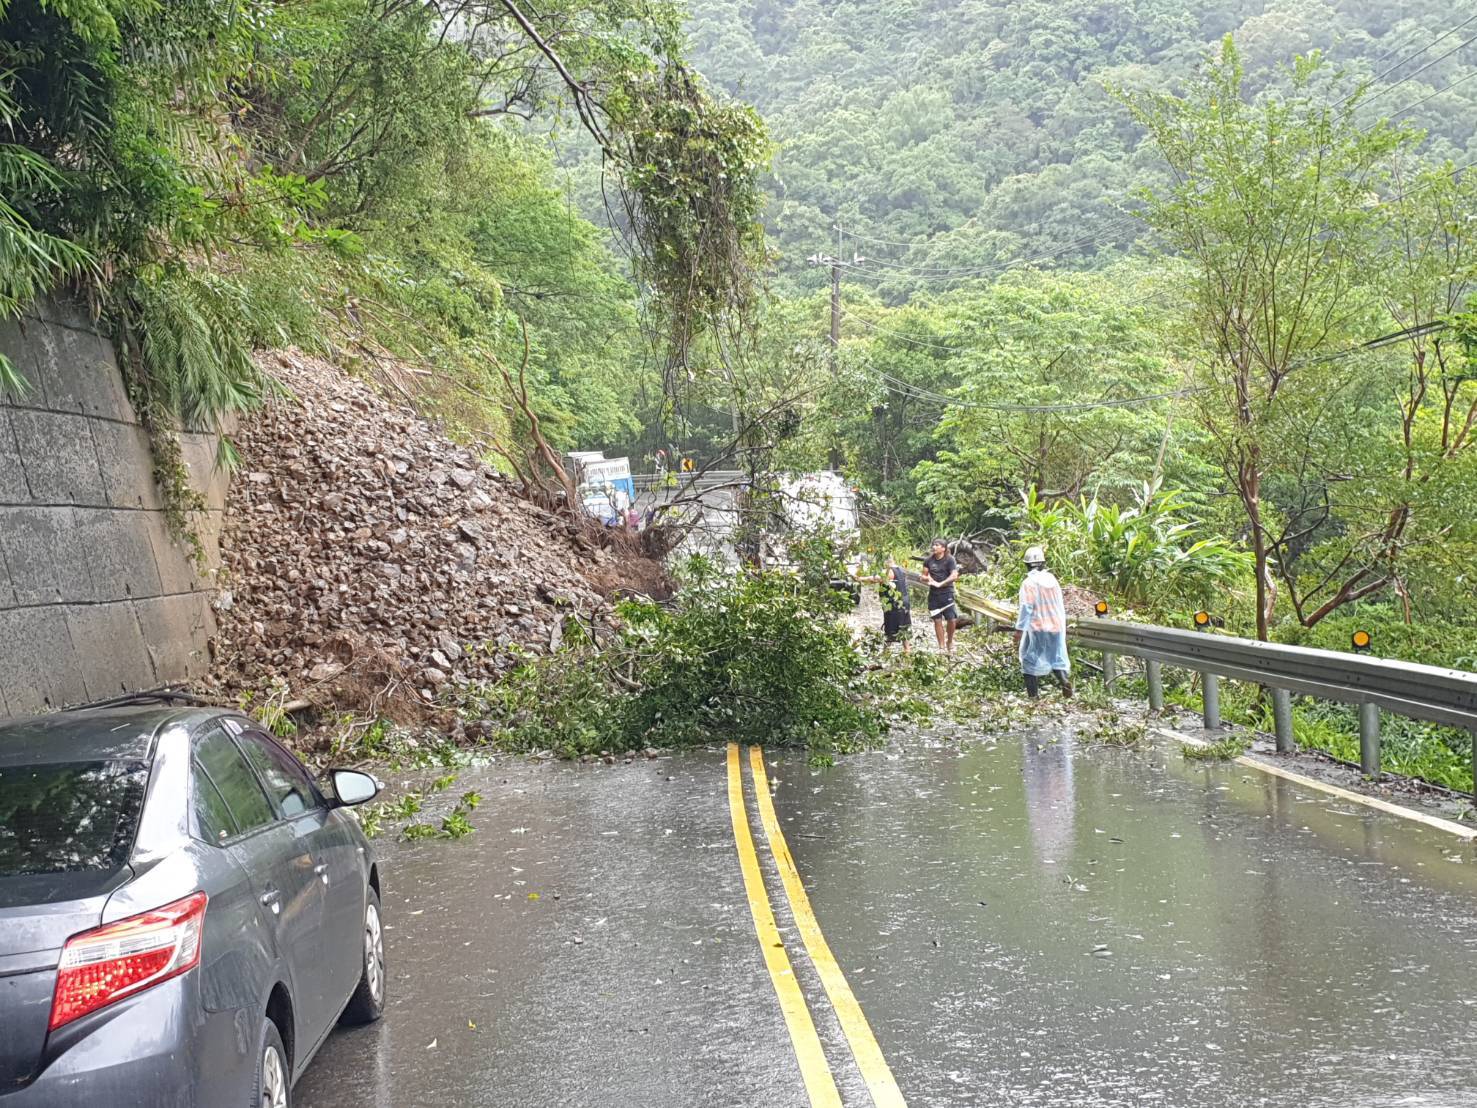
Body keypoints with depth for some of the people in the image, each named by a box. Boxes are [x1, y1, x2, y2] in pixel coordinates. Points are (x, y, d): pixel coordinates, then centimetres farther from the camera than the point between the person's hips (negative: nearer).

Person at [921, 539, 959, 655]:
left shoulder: (949, 560, -5)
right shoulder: (928, 560, 7)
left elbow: (954, 576, -14)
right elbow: (924, 576, 14)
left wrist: (940, 584, -17)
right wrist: (928, 578, -10)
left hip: (947, 593, -3)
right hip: (933, 594, 3)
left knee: (952, 620, -7)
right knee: (937, 621, 4)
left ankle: (950, 642, 17)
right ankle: (942, 647, 10)